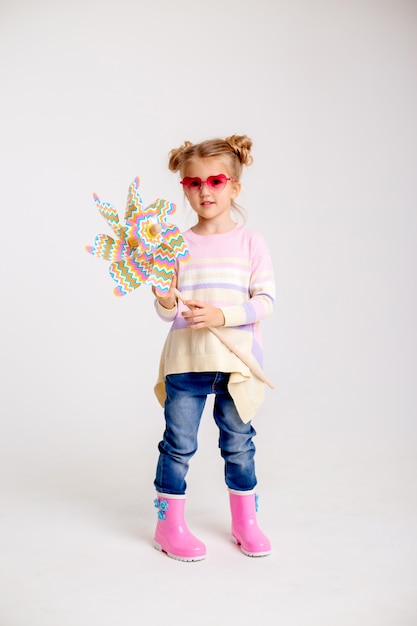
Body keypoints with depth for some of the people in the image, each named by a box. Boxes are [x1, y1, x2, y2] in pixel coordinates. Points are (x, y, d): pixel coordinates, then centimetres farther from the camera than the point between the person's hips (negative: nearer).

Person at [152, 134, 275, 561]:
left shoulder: (251, 243, 0)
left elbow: (265, 300, -7)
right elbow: (166, 312, 3)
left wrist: (222, 315, -20)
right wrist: (166, 303, -19)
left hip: (237, 362, 0)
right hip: (185, 361, 1)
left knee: (238, 443, 12)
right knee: (178, 444, 6)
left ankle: (245, 522, 29)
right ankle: (170, 525, 22)